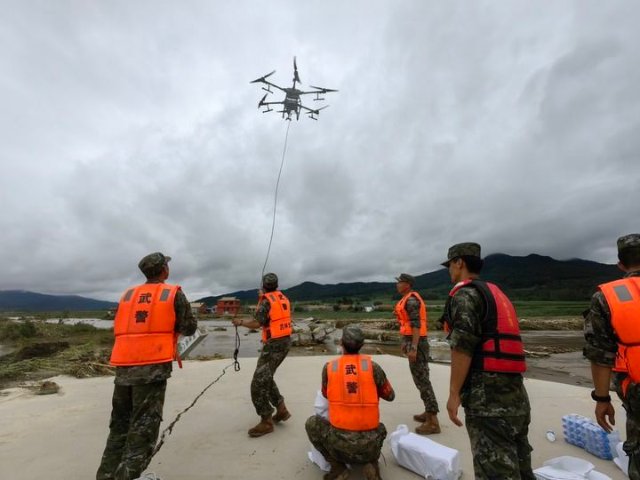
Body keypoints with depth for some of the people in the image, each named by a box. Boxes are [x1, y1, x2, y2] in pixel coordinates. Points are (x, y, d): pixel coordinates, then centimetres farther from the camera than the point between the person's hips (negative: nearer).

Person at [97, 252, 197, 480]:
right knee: (143, 428, 2)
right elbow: (189, 328, -2)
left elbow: (118, 328, 17)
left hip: (123, 367, 6)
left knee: (120, 425, 20)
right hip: (153, 367, -6)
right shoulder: (174, 294, -2)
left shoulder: (128, 295, 13)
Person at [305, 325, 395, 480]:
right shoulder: (373, 366, -5)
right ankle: (371, 464, 11)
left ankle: (338, 466, 12)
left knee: (312, 423, 24)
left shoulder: (329, 367, -3)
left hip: (339, 441, -2)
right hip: (369, 444, 2)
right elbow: (390, 396, 12)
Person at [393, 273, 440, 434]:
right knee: (421, 378, 17)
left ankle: (433, 422, 2)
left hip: (416, 344, -11)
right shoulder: (410, 300, 15)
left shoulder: (411, 300, -17)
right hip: (415, 343, 11)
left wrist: (413, 348, -25)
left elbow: (416, 324, -23)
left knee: (421, 380, -5)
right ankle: (429, 412, 27)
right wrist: (406, 342, 26)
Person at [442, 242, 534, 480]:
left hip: (487, 394, -10)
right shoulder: (496, 293, 18)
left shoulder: (465, 294, -11)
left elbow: (462, 347, -19)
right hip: (515, 391, 10)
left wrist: (454, 393, -14)